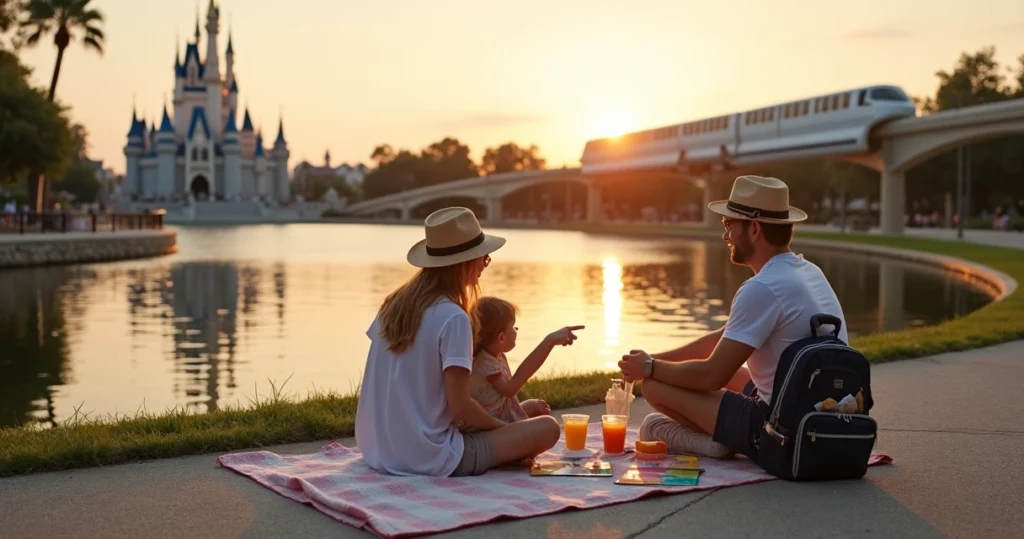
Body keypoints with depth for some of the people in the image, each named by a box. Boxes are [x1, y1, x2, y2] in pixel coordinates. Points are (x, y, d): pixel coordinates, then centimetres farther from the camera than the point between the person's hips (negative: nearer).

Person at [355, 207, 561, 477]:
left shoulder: (395, 303, 5)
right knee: (548, 428, -6)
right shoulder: (453, 318, -17)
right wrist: (504, 428, 0)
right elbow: (460, 405, -19)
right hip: (429, 459, -8)